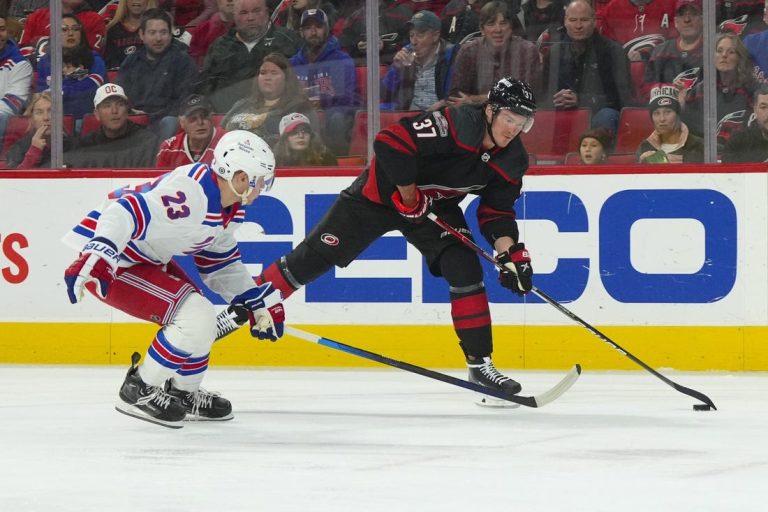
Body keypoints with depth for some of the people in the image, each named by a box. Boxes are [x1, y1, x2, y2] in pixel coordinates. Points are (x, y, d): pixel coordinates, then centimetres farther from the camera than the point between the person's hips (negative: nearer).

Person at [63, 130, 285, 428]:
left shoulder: (231, 208, 6)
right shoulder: (189, 193, -28)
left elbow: (220, 263, 20)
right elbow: (126, 213, -37)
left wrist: (257, 303, 17)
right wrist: (95, 259, -48)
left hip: (147, 258, 11)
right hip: (110, 263, -11)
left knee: (201, 318, 15)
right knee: (195, 316, -17)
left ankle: (183, 393, 31)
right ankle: (140, 391, -4)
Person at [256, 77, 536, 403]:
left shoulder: (513, 161, -10)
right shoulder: (455, 124, -32)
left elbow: (497, 212, -1)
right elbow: (390, 143, -35)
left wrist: (511, 253, -17)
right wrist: (409, 196, -26)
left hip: (436, 206, 5)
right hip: (382, 193, -5)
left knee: (466, 270, -11)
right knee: (315, 257, -2)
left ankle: (480, 363, -2)